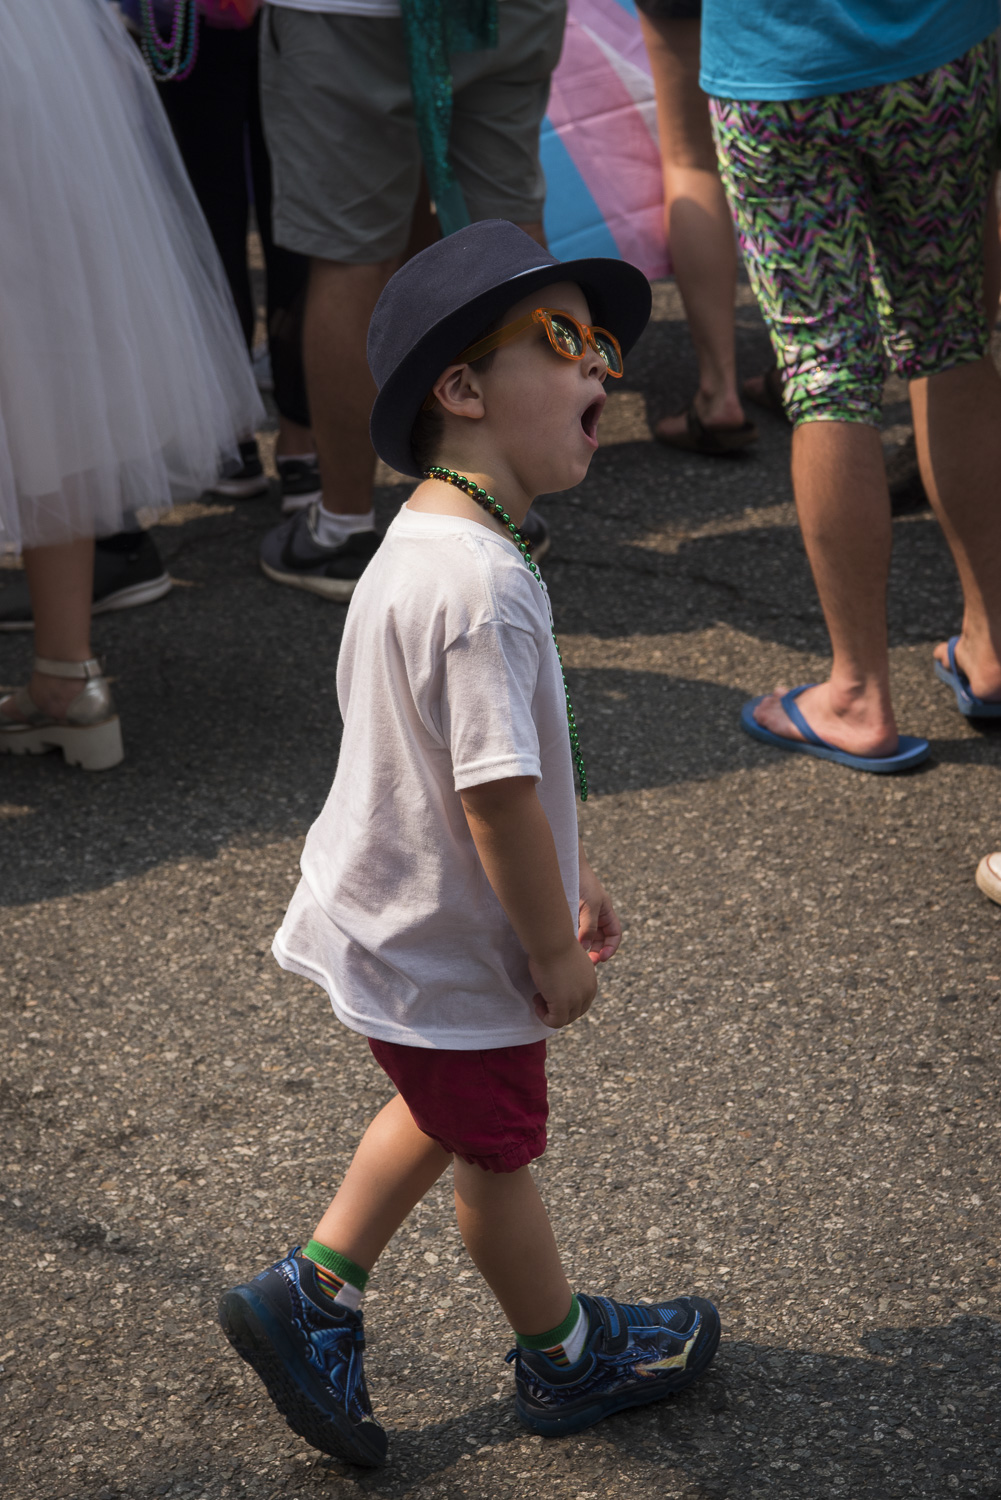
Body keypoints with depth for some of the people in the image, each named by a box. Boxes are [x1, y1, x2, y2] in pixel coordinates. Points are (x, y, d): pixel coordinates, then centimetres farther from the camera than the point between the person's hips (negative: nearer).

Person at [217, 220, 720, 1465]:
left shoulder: (424, 544, 2)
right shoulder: (480, 586, -32)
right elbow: (497, 797, -31)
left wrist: (569, 873, 18)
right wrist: (555, 947, -19)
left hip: (393, 925, 9)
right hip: (451, 947, -9)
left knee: (443, 1113, 28)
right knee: (497, 1149, 13)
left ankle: (309, 1299, 36)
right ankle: (564, 1360, 36)